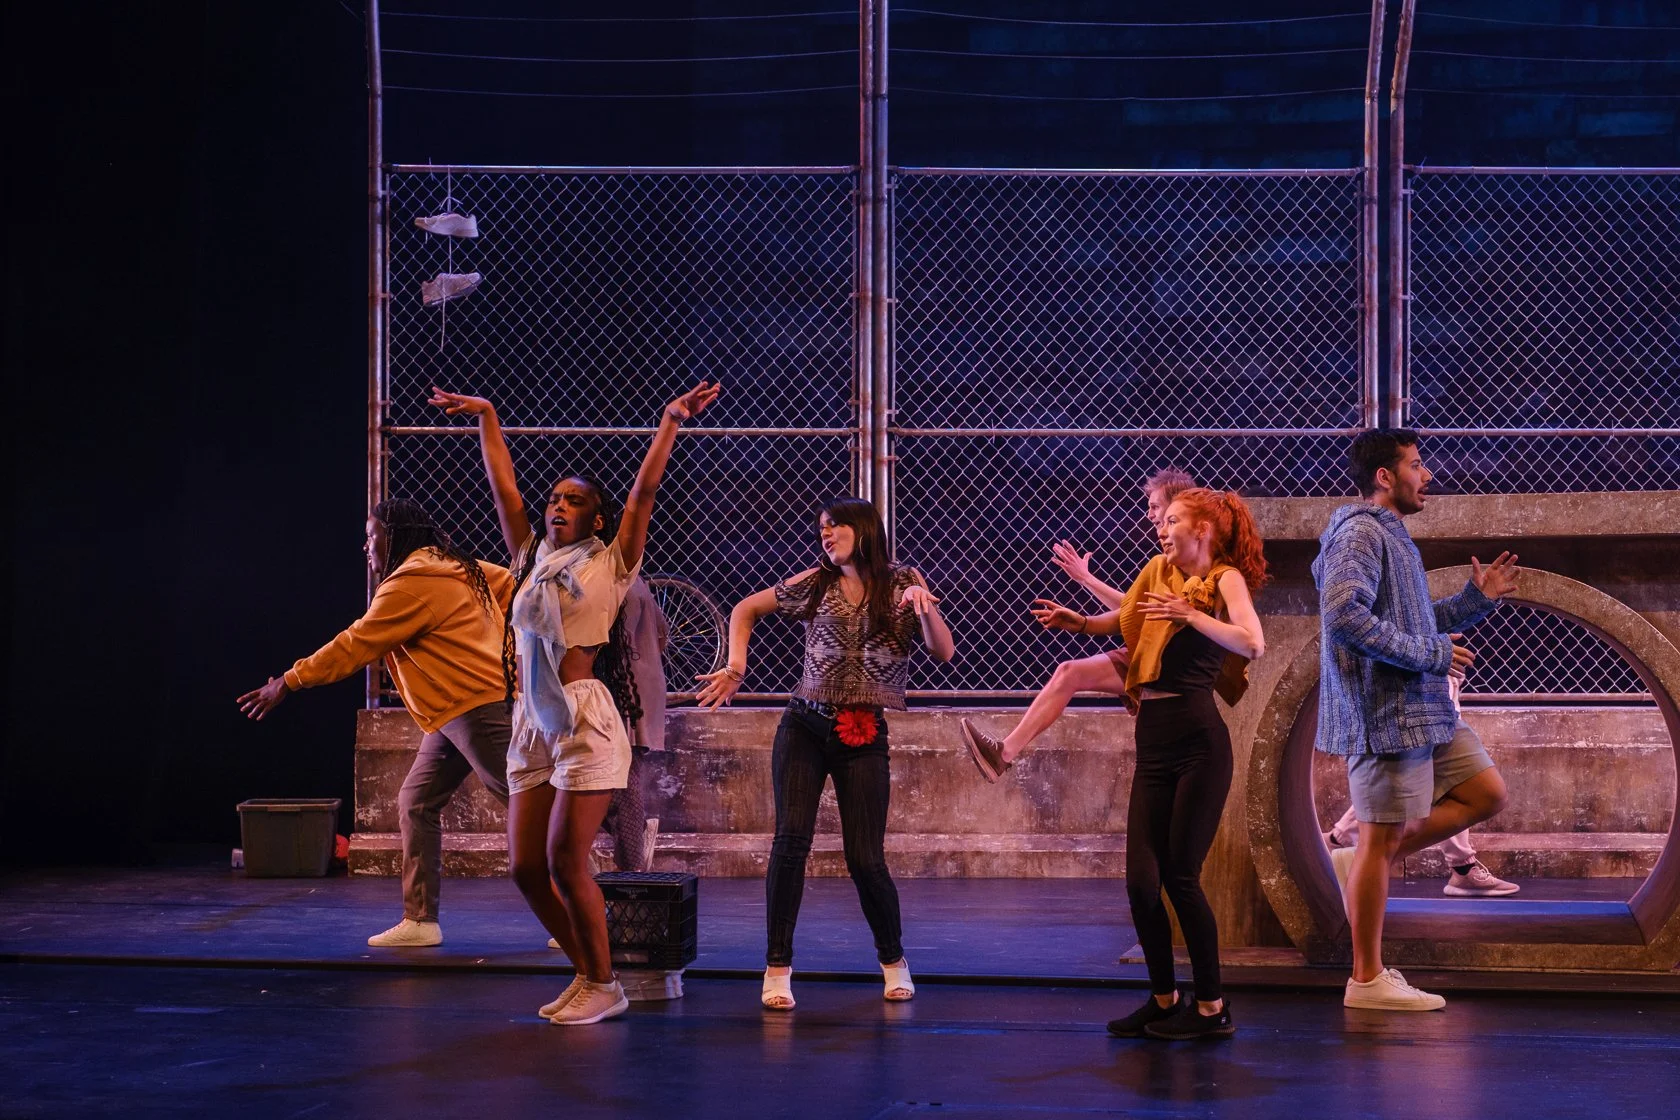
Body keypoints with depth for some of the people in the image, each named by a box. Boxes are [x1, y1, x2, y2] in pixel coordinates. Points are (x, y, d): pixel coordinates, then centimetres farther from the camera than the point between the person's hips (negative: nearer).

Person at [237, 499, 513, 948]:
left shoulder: (409, 586, -15)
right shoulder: (457, 568, 14)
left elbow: (353, 647, -14)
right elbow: (511, 584, 19)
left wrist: (288, 681, -9)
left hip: (478, 707, -11)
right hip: (453, 716, 11)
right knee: (417, 803, 9)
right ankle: (420, 919, 10)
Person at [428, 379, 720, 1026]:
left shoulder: (611, 563, 4)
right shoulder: (532, 559, 17)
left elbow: (644, 490, -2)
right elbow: (502, 484, 22)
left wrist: (671, 423, -6)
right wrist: (486, 418, 26)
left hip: (586, 723, -6)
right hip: (531, 725, 6)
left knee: (565, 861, -10)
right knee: (525, 867, 3)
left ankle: (603, 986, 5)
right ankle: (586, 973, 19)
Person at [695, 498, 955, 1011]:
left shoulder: (903, 582, 2)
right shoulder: (815, 583, 5)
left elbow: (944, 652, -6)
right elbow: (746, 609, 16)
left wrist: (925, 606, -23)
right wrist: (736, 667, 3)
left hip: (864, 736, -1)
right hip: (804, 727, 1)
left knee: (866, 858, -4)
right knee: (792, 837, -15)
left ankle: (893, 960, 20)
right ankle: (778, 967, -5)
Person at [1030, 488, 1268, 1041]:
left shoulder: (1225, 577, -3)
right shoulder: (1158, 570, 15)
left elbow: (1252, 644, -22)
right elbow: (1125, 620, 35)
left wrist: (1189, 613, -27)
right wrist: (1080, 623, 20)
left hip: (1199, 741, -6)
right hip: (1153, 743, 6)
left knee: (1181, 876, -5)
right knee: (1141, 880, 1)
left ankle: (1212, 1008, 8)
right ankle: (1163, 999, 18)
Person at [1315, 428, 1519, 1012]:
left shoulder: (1391, 536, 20)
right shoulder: (1360, 533, -13)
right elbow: (1344, 616, -27)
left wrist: (1476, 597, 14)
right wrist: (1430, 654, -20)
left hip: (1422, 712, 10)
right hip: (1384, 712, -10)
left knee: (1488, 794, 13)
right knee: (1380, 839, -4)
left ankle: (1367, 865, 13)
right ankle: (1367, 980, 4)